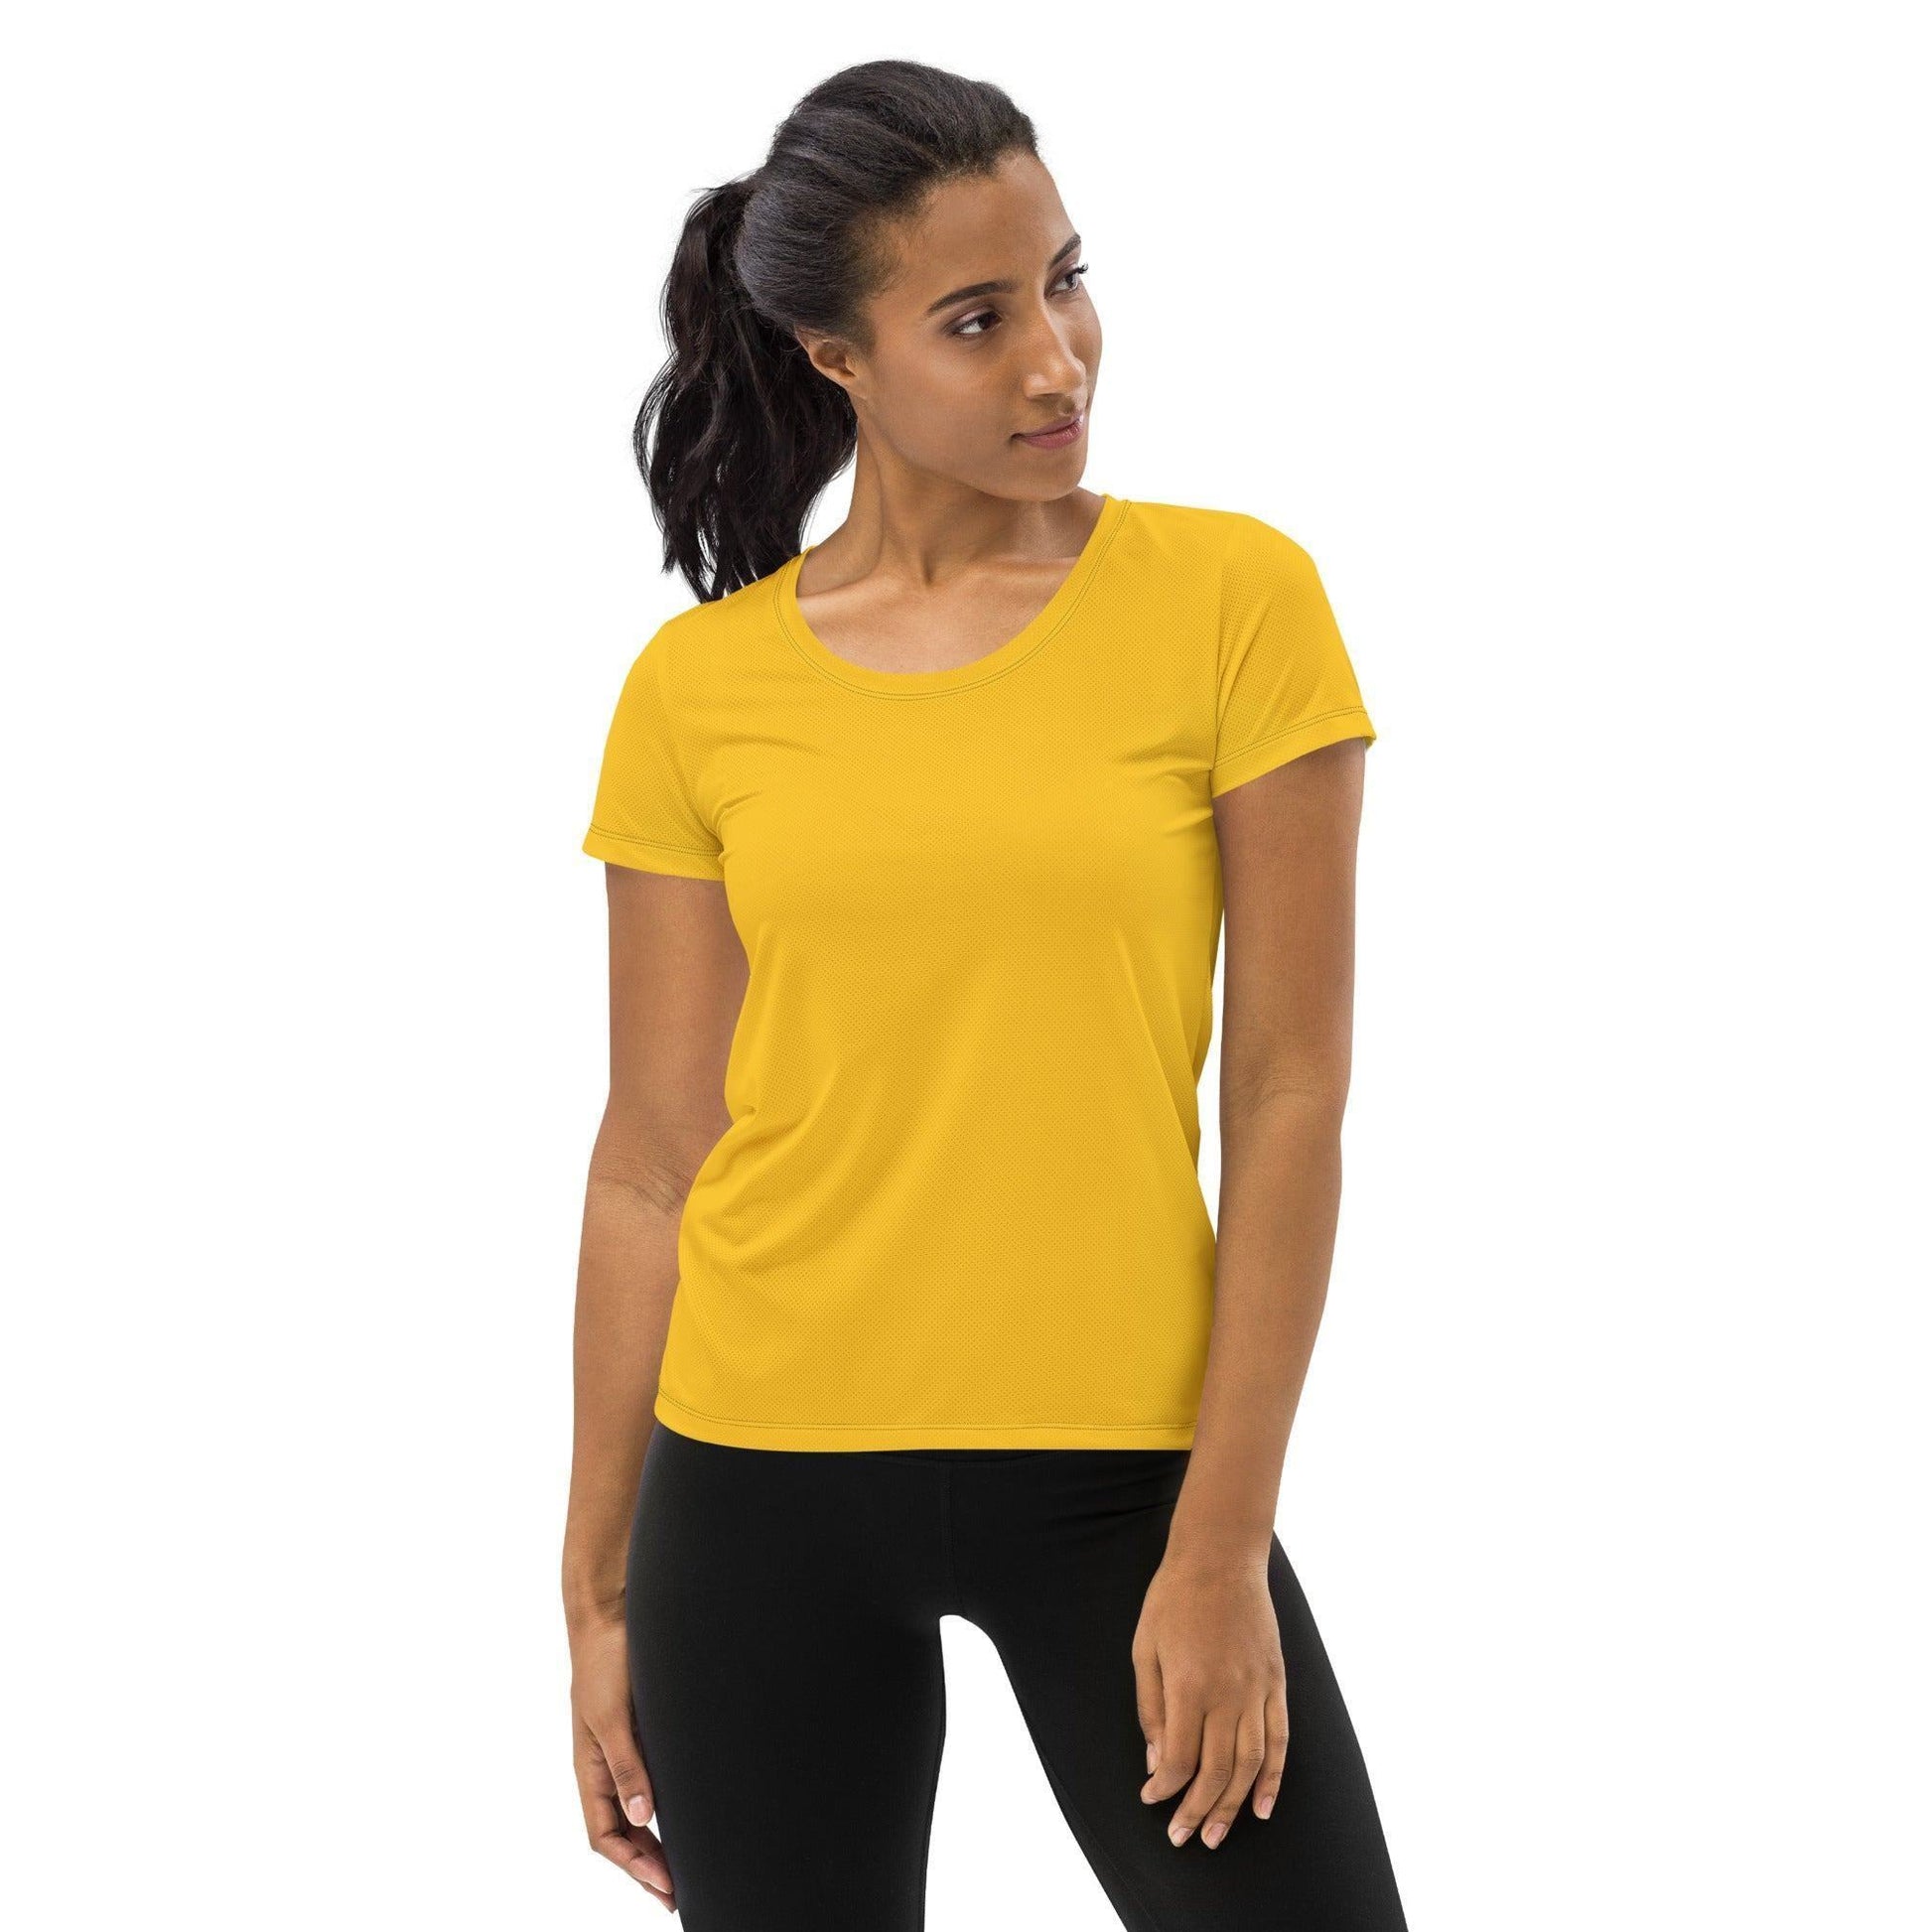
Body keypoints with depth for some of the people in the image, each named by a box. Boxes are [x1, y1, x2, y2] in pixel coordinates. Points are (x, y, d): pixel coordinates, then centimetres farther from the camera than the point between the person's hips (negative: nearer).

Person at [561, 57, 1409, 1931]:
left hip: (1120, 1465, -1)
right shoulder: (698, 688, 1)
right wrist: (599, 1587, 6)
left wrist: (1222, 1543, -11)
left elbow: (1290, 1096, -6)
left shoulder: (1234, 601, -4)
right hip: (763, 1477, 2)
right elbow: (654, 1155, 6)